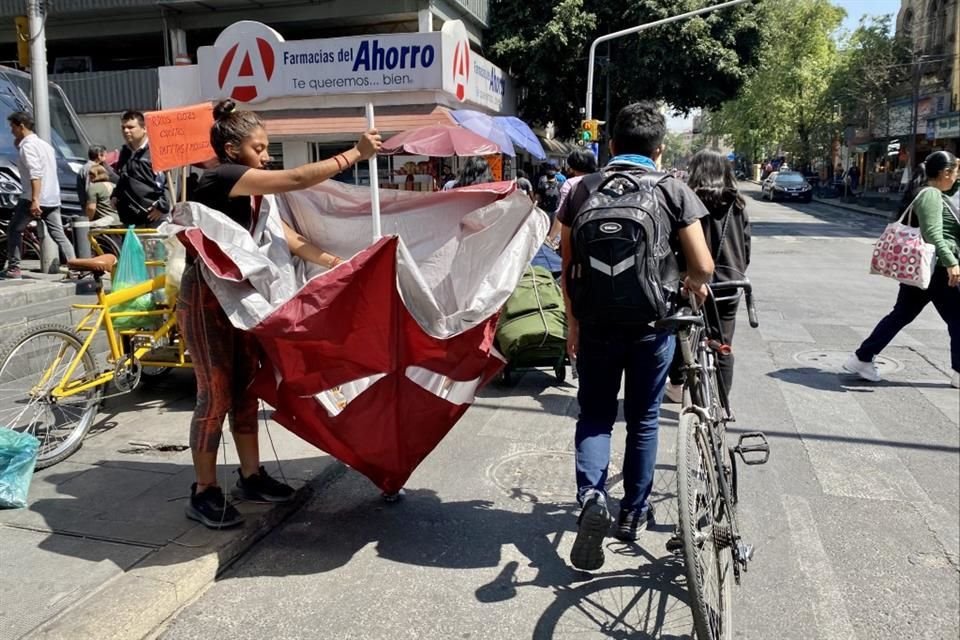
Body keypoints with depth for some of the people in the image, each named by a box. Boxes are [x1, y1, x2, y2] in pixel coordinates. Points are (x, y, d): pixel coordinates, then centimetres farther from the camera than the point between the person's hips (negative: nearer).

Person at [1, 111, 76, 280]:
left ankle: (13, 269, 9)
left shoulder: (28, 145, -9)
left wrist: (35, 200, -27)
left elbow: (35, 174, -21)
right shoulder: (43, 143, 18)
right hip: (52, 199, 8)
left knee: (14, 231, 7)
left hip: (33, 199, -8)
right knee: (59, 235, 4)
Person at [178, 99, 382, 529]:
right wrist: (356, 153, -21)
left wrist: (338, 263, -2)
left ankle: (250, 477, 24)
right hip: (204, 298, -9)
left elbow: (287, 237, 6)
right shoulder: (220, 179, -17)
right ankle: (204, 493, 8)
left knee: (245, 388, 12)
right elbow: (297, 179, -25)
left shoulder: (250, 193, 11)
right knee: (216, 394, -5)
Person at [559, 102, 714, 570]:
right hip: (651, 324, -1)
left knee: (594, 416, 14)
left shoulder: (583, 190, 1)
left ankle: (591, 495, -9)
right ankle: (634, 511, 27)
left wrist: (573, 320, 14)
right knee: (644, 418, 16)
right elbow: (703, 266, -7)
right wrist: (693, 285, 16)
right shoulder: (673, 191, -4)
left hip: (596, 323, 1)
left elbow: (568, 265, 3)